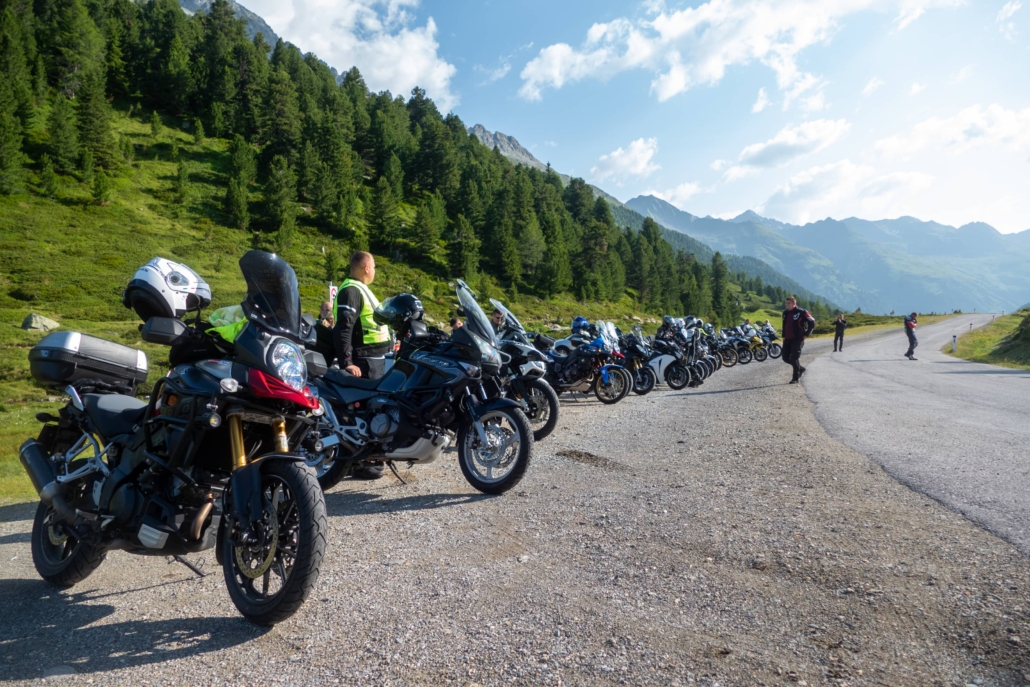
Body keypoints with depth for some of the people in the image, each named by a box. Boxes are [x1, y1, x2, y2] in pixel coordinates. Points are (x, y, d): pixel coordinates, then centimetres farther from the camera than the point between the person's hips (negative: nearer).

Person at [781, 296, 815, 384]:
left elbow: (812, 322, -6)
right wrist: (783, 336, 18)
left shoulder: (801, 312, -8)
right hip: (787, 339, 7)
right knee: (785, 358, 6)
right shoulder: (785, 313, 13)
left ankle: (796, 378, 3)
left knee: (794, 358, -8)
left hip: (797, 339, -7)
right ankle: (801, 368, 28)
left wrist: (806, 334, -8)